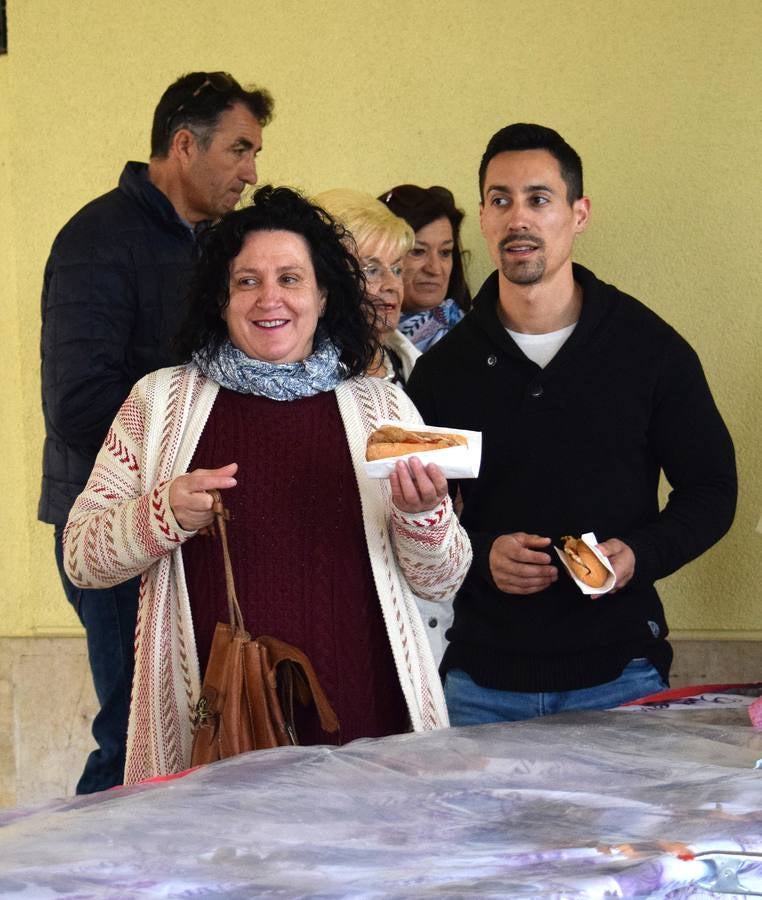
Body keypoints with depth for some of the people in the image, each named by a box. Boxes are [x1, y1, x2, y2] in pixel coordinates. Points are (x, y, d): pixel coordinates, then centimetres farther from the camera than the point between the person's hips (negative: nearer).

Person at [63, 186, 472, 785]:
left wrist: (422, 515, -12)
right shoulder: (162, 401, 6)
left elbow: (440, 582, 9)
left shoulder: (381, 408, 8)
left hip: (358, 727, 1)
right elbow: (81, 556, 5)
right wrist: (163, 514, -14)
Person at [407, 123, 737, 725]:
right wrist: (480, 554, -11)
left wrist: (641, 555, -13)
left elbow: (711, 490, 6)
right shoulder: (445, 366, 4)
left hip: (617, 673, -1)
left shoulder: (651, 349, 0)